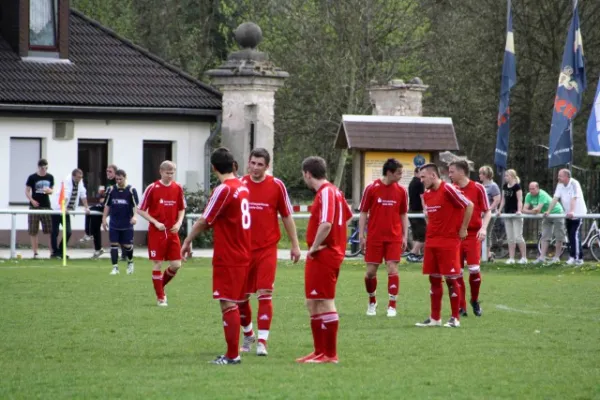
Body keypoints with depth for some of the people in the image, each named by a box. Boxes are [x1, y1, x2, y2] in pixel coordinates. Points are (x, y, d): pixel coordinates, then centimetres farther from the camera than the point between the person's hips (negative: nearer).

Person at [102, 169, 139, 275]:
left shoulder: (131, 190, -5)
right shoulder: (111, 190, 4)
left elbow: (135, 205, -7)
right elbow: (107, 205, 11)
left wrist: (134, 216, -23)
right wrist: (104, 219, 6)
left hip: (127, 224, -2)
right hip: (114, 224, 2)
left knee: (127, 245, 3)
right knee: (114, 244, -3)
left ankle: (130, 262, 31)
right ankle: (115, 268, 2)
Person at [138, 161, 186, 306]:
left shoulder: (178, 188, 4)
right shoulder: (152, 188, -7)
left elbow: (182, 209, 15)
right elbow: (141, 210, -4)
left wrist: (179, 223, -4)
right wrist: (156, 223, -14)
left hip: (172, 232, 4)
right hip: (156, 232, -4)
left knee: (176, 264, 0)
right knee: (157, 264, -1)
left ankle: (161, 286, 25)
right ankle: (160, 297, 8)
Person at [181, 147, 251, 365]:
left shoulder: (224, 190, -16)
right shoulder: (242, 187, 8)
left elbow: (205, 221, -11)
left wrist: (188, 241, 1)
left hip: (227, 258, -8)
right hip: (243, 255, 8)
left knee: (228, 304, -6)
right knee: (234, 304, 15)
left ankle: (232, 355, -6)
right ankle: (233, 352, 19)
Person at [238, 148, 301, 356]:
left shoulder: (276, 186, -2)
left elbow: (287, 216, 6)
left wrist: (295, 245, 6)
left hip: (267, 248, -2)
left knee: (265, 295, -9)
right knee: (240, 296, 8)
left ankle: (262, 341, -7)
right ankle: (248, 336, 30)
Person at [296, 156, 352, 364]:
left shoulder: (325, 193, -16)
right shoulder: (333, 191, 14)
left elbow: (326, 224, -28)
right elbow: (347, 216, 26)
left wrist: (314, 247, -17)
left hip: (323, 254, -10)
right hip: (333, 251, 10)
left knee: (325, 304, -7)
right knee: (313, 304, 15)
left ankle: (330, 354, -4)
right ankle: (320, 351, 20)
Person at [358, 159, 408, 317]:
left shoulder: (401, 191, 4)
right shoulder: (371, 189, -3)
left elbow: (403, 215, 11)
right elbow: (363, 213, 1)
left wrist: (405, 236, 5)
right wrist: (361, 235, -3)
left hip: (394, 238, 1)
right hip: (374, 237, -1)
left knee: (393, 269, -8)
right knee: (371, 271, 3)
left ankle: (392, 306, -3)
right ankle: (372, 302, 24)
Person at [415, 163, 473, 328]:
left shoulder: (448, 189, -13)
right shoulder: (427, 194, 11)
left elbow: (469, 206, -13)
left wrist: (463, 229, -10)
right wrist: (431, 231, 13)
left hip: (449, 242, -8)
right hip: (431, 241, 8)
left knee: (451, 278, -3)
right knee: (434, 279, 8)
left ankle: (455, 318, 3)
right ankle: (435, 318, 14)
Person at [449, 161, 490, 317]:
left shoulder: (478, 188, -2)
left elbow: (487, 211, 2)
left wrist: (483, 228, -13)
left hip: (473, 234, -3)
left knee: (474, 269, -10)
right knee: (457, 272, -1)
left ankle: (475, 300, 15)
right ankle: (461, 307, 8)